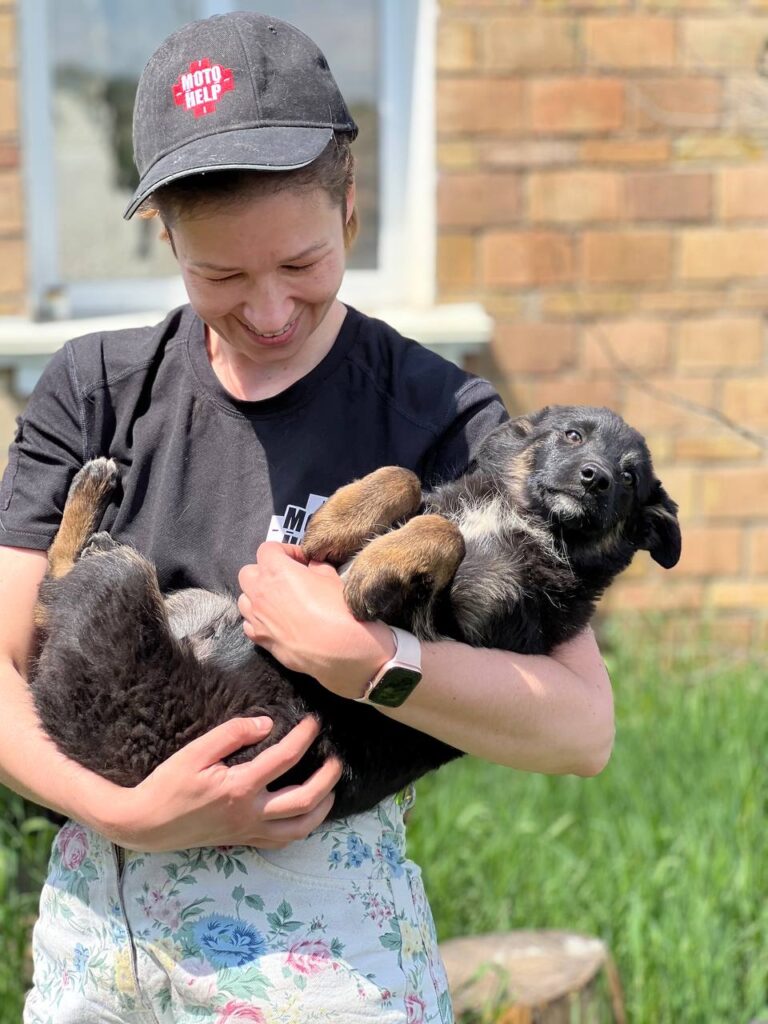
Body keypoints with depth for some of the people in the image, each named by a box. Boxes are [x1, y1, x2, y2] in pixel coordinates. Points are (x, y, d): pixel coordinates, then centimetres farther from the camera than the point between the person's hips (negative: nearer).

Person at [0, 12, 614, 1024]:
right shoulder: (95, 392, 0)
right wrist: (128, 814, -18)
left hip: (322, 941, -3)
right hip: (96, 921, 3)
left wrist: (349, 652, -26)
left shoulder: (435, 416, -9)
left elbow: (582, 728, -17)